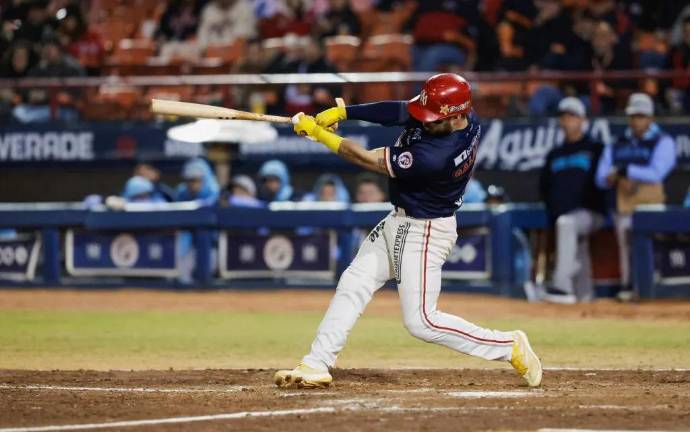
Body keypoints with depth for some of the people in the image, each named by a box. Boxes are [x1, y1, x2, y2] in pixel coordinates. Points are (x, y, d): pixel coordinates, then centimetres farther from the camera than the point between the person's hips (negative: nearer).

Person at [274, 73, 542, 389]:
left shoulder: (435, 156, -35)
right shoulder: (452, 114, -12)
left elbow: (371, 161, -26)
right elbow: (397, 112, -2)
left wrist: (319, 134, -19)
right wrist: (341, 112, -11)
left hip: (424, 233, -10)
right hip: (399, 221, 10)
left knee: (421, 322, -5)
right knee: (352, 286, 10)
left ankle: (509, 346, 5)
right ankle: (316, 366, 15)